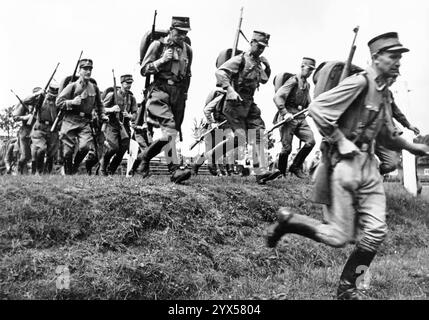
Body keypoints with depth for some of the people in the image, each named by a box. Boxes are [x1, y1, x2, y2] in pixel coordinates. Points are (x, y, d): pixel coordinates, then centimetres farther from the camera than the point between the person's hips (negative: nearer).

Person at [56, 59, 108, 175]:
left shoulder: (94, 88, 11)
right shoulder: (72, 86, 0)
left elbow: (99, 104, 27)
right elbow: (58, 102, -2)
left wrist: (102, 115, 14)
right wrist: (72, 102, -16)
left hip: (85, 122, 2)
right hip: (70, 121, -2)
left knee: (85, 146, -19)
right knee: (68, 150, 1)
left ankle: (75, 166, 8)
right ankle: (67, 172, 21)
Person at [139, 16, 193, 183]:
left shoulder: (187, 50, 16)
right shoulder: (158, 45, 1)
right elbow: (144, 70, -1)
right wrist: (162, 60, -13)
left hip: (178, 94, 6)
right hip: (160, 90, -5)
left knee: (172, 131, 4)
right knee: (169, 128, -23)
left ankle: (146, 156, 26)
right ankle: (175, 169, -25)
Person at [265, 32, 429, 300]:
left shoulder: (384, 92, 15)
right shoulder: (360, 82, -13)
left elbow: (387, 135, 28)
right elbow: (317, 108, -22)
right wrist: (341, 142, -18)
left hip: (368, 164, 8)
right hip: (344, 163, -8)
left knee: (376, 232, 4)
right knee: (339, 236, -2)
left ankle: (348, 287, 19)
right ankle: (287, 220, 18)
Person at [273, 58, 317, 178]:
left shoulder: (307, 85, 18)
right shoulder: (293, 81, -8)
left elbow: (308, 103, 29)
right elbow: (277, 97, -19)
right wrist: (285, 113, -25)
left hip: (300, 118, 7)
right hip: (288, 118, -7)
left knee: (311, 141, -8)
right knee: (287, 148, -5)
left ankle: (296, 167, 6)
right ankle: (280, 172, 16)